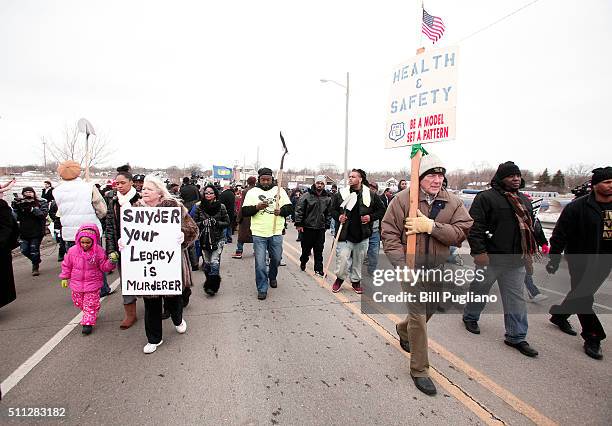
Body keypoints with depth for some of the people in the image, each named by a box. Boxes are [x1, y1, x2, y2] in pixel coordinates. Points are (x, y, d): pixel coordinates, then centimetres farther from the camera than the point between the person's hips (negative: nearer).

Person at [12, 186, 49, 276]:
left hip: (37, 231, -3)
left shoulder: (41, 202, -2)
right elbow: (16, 217, -1)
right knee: (24, 250, 3)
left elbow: (44, 214, -15)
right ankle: (36, 260, 33)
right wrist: (16, 207, -17)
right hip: (24, 231, 3)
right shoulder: (20, 203, 5)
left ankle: (35, 267, 21)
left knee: (34, 250, 1)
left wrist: (31, 209, -26)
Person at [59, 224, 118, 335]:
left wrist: (111, 261, -26)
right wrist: (64, 278, 12)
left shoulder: (98, 251, -13)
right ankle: (89, 314, 40)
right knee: (78, 302, 16)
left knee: (90, 304, -1)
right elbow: (66, 265, 9)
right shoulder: (73, 251, -6)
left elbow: (105, 267, -8)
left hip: (92, 283, -3)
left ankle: (88, 323, 7)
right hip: (77, 283, 4)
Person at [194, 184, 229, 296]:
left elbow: (227, 222, 1)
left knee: (215, 263, -10)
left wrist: (216, 223, -15)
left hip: (218, 238, -2)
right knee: (207, 262, 10)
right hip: (204, 238, 2)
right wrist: (203, 223, -13)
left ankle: (212, 286, -2)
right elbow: (195, 222, 6)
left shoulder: (221, 207, -2)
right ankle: (209, 280, 33)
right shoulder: (199, 207, 3)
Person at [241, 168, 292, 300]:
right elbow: (244, 212, -2)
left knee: (276, 259, 15)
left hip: (276, 232, 2)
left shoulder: (280, 191, 6)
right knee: (260, 263, -2)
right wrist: (257, 207, -19)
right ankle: (262, 289, 12)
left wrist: (281, 211, -16)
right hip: (258, 234, -1)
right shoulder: (252, 192, 2)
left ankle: (272, 277, 44)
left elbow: (289, 208, 6)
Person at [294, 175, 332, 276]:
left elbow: (329, 213, 12)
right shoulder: (307, 195, -7)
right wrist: (298, 224, -10)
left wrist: (327, 225, 7)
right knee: (306, 248, 10)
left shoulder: (328, 198, 5)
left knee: (319, 250, 7)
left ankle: (318, 269, 15)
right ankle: (303, 262, 35)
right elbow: (299, 210, -7)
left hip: (321, 228, 3)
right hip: (307, 227, -2)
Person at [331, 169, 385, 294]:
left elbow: (381, 210, 9)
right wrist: (338, 217, -8)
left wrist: (371, 217, -7)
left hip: (362, 235, 1)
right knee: (342, 259, -5)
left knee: (358, 261, 12)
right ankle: (340, 278, 22)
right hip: (345, 234, 0)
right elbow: (333, 210, 12)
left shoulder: (371, 194, 0)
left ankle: (356, 281, 32)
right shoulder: (341, 194, 2)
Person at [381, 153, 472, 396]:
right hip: (411, 267, -5)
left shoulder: (453, 203, -1)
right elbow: (389, 233, -13)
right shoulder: (403, 199, -12)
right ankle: (419, 370, 14)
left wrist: (431, 226, -27)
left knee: (429, 310, 22)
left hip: (437, 268, 5)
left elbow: (461, 232, -13)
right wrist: (402, 265, -19)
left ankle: (403, 330, 54)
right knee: (419, 315, -5)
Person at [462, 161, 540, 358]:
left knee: (516, 298, 9)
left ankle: (516, 337, 19)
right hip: (490, 258, -6)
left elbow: (530, 228, 23)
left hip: (516, 260, 6)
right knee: (479, 290, 12)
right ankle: (470, 317, 35)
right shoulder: (486, 197, -10)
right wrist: (479, 251, -22)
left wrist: (530, 253, 19)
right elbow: (475, 226, -16)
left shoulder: (524, 200, 14)